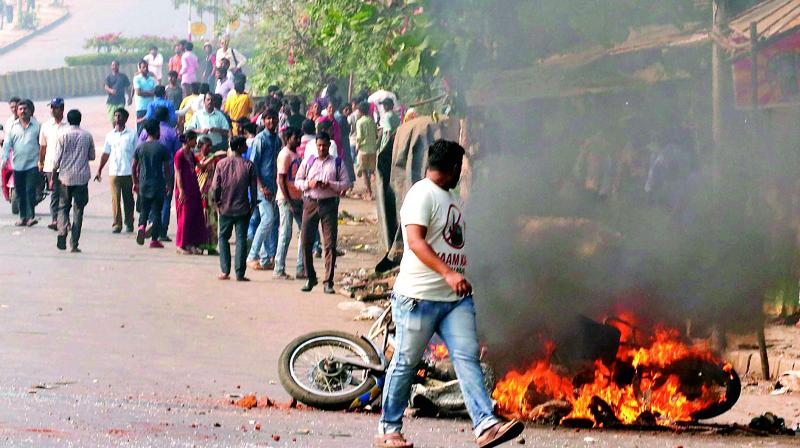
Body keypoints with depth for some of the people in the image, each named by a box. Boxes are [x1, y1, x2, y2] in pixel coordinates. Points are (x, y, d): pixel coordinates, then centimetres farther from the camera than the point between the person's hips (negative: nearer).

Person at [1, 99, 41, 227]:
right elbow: (7, 144, 3)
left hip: (32, 164, -3)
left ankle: (31, 216, -10)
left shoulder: (37, 126, 1)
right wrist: (4, 159, -9)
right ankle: (23, 217, 17)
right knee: (20, 193, 8)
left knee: (31, 191, -12)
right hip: (17, 165, 3)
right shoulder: (12, 126, 6)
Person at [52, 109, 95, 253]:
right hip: (82, 177, 1)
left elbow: (57, 158, -4)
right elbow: (92, 156, 10)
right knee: (78, 210, 5)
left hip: (65, 177, -1)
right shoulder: (87, 136, 0)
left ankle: (63, 231, -16)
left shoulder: (63, 136, -4)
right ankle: (74, 244, 2)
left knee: (63, 207, 11)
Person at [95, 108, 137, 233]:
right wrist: (99, 170, 10)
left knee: (128, 199, 4)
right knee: (115, 198, -6)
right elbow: (106, 154, 14)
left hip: (128, 172, -1)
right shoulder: (110, 135, 11)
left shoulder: (131, 135, 4)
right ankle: (116, 224, -5)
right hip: (114, 171, 1)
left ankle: (129, 223, 14)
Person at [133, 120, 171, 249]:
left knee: (144, 209, 14)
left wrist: (135, 183, 17)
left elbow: (134, 167, 7)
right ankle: (154, 239, 2)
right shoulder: (162, 148, -6)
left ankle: (142, 226, -15)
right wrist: (169, 184, 7)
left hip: (143, 184, 3)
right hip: (158, 185, -3)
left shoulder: (140, 147, 3)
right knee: (156, 212, 4)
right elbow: (167, 168, -4)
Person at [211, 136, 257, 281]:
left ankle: (225, 271, 5)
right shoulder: (248, 165, -7)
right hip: (242, 208, -1)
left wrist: (216, 201, 12)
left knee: (223, 238, 13)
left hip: (225, 208, 1)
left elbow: (215, 186, -3)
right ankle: (240, 273, -2)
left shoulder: (221, 164, -3)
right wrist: (253, 204, 7)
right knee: (241, 239, 2)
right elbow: (253, 187, -5)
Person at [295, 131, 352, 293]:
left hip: (329, 203, -2)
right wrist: (308, 184, -8)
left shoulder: (337, 163, 5)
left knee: (330, 243, -4)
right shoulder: (308, 162, 9)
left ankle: (328, 281, 2)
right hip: (310, 203, 2)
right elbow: (297, 181, 12)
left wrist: (330, 185, -13)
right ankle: (310, 278, 16)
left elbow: (346, 183, 3)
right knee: (306, 241, 0)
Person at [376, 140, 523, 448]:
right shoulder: (422, 194, -10)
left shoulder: (450, 197, 19)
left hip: (456, 297, 8)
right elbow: (415, 241, -22)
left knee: (468, 358, -7)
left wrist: (459, 279, 28)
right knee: (405, 363, 2)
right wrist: (449, 273, -31)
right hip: (419, 296, -8)